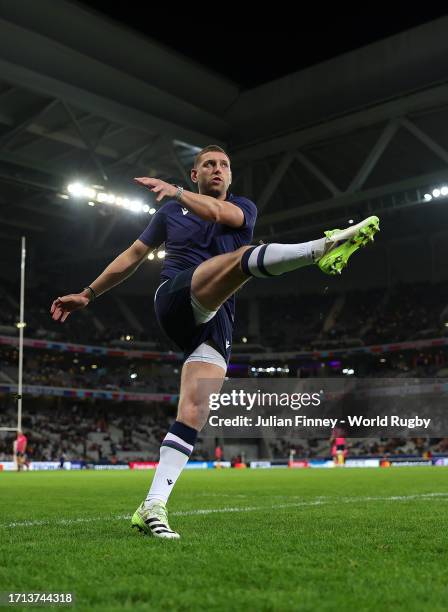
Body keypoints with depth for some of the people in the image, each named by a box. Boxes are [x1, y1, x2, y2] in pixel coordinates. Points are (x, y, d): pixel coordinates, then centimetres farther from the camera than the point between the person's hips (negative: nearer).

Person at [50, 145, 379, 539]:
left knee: (194, 413, -13)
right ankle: (324, 248, -56)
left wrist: (176, 192, -17)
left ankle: (153, 506, -13)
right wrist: (88, 295, 26)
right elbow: (133, 256, 26)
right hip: (176, 298, -2)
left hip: (214, 325, 2)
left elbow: (223, 214, -7)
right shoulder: (171, 211, 21)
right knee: (244, 256, -29)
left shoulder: (243, 208, 19)